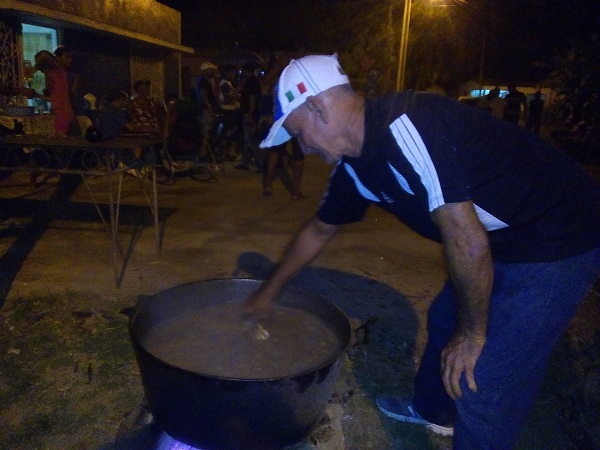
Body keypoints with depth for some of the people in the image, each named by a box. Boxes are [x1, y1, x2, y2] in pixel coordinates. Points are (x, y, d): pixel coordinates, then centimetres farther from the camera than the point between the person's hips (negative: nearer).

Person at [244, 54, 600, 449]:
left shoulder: (404, 126, -30)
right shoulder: (354, 167, -1)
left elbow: (469, 243, -30)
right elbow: (319, 230, 14)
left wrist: (472, 333, -14)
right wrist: (271, 290, 23)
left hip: (558, 242, -8)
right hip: (504, 242, 9)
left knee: (482, 382, -5)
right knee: (445, 320, 22)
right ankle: (433, 410, 47)